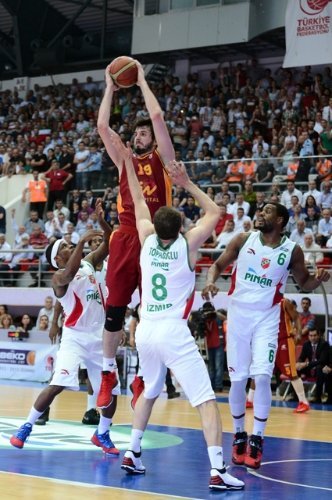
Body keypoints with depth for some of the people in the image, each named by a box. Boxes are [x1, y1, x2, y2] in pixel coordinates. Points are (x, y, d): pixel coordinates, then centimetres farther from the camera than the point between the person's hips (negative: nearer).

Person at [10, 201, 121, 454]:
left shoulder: (88, 263, 9)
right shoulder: (59, 277, -10)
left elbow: (110, 244, 3)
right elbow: (70, 273, -34)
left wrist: (102, 221, -15)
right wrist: (83, 241, -40)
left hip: (99, 337, 6)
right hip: (75, 337, -6)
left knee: (111, 390, 5)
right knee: (58, 384, -20)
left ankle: (102, 434, 26)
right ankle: (27, 427, -6)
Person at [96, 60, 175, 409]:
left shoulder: (161, 160, 9)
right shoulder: (124, 162, 17)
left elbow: (157, 116, -2)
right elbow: (102, 126, 8)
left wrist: (142, 82, 7)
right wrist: (110, 88, 11)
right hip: (125, 238, 3)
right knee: (114, 309, 1)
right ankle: (108, 373, 10)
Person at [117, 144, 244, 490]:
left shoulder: (148, 241, 3)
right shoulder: (187, 245, -6)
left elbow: (139, 203, 17)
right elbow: (214, 213, 7)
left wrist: (129, 165, 23)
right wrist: (187, 184, 6)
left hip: (146, 330, 5)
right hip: (174, 332, -5)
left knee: (149, 392, 28)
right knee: (206, 400, -8)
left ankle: (132, 454, 29)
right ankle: (217, 470, -19)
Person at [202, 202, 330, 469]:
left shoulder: (292, 250, -5)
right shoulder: (244, 239, -3)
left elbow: (304, 283, 7)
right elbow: (219, 264, 5)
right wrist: (210, 281, -17)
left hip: (267, 319, -1)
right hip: (238, 314, 1)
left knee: (262, 376, -15)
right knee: (237, 379, 4)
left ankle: (257, 439, -6)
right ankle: (239, 435, 21)